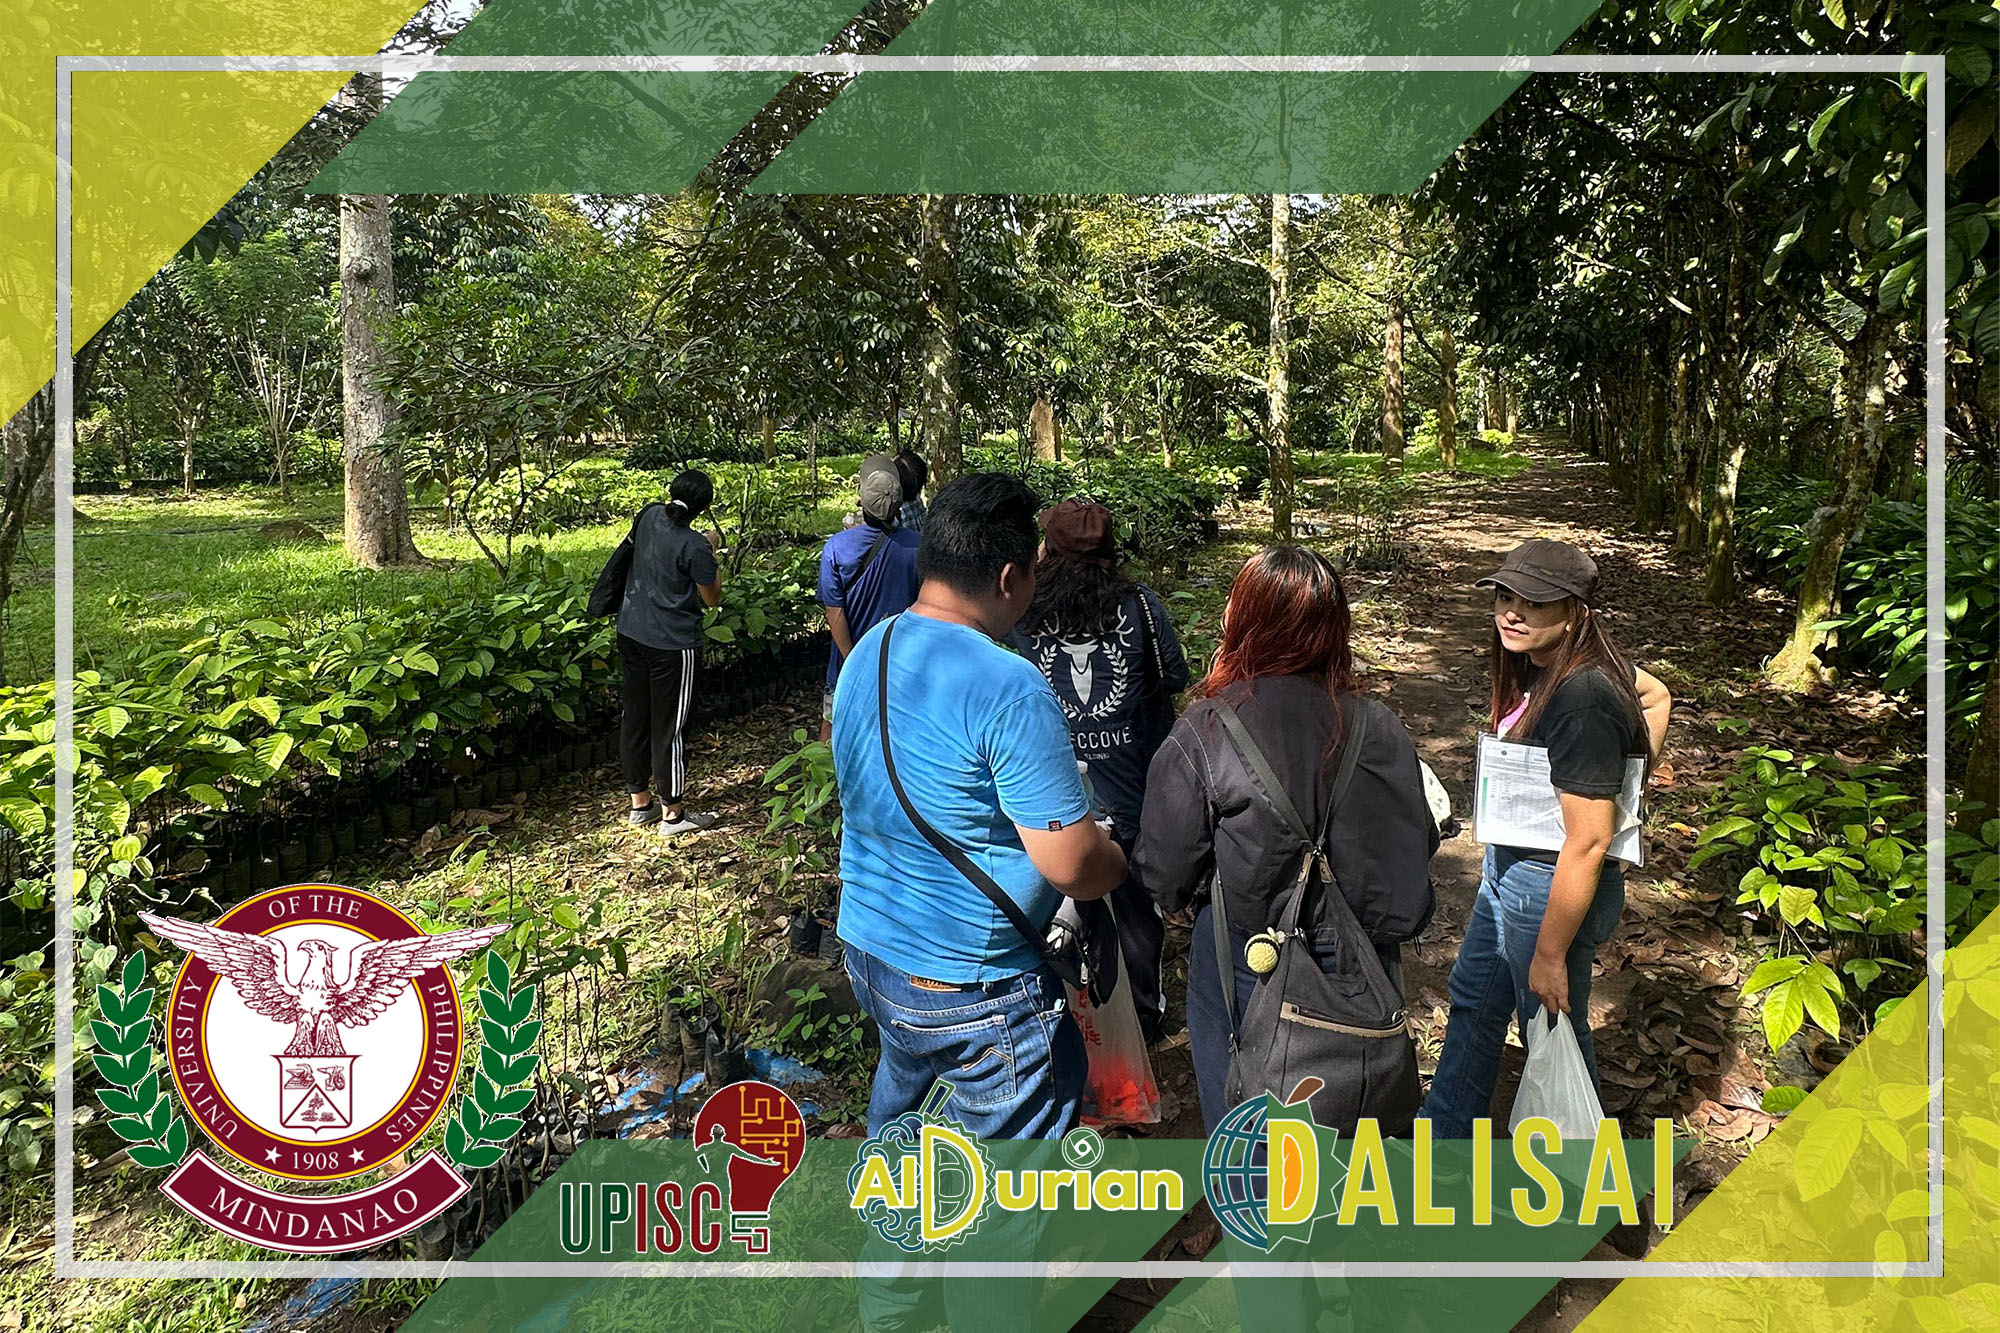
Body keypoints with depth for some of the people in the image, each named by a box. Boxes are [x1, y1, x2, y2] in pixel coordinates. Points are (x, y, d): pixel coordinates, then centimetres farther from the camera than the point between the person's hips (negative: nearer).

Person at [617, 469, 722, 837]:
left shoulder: (649, 515, 0)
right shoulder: (695, 547, -20)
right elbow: (712, 598, -7)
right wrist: (711, 551, 2)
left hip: (630, 634, 7)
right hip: (672, 645, -7)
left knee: (635, 717, 15)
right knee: (669, 727, 2)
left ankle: (640, 802, 27)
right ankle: (672, 814, 12)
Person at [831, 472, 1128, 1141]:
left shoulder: (867, 652, 1)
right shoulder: (1008, 687, -25)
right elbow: (1074, 866, -24)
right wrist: (1120, 861, -2)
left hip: (867, 953, 8)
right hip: (972, 996, -8)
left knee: (902, 1081, 33)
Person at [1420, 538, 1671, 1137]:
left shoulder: (1581, 700, -30)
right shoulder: (1550, 663, -4)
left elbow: (1588, 843, -28)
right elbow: (1655, 695, 16)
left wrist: (1550, 955, -21)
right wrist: (1620, 776, 10)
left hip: (1554, 891, -9)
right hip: (1508, 868, 9)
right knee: (1474, 998, 24)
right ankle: (1443, 1132, 45)